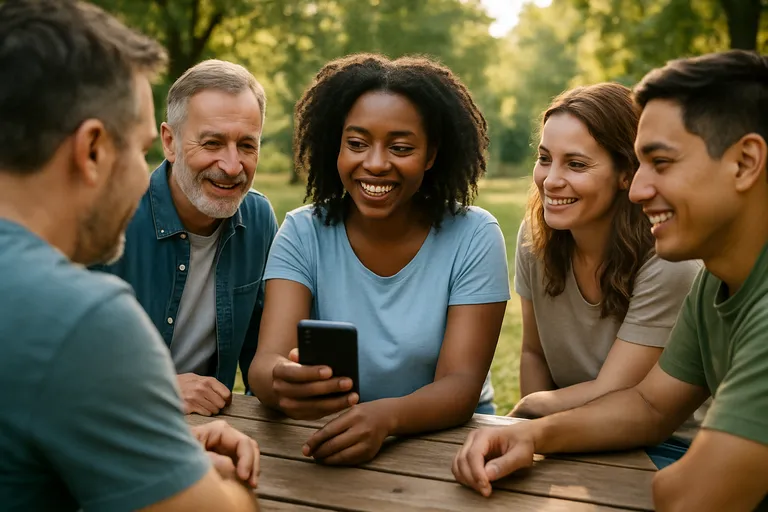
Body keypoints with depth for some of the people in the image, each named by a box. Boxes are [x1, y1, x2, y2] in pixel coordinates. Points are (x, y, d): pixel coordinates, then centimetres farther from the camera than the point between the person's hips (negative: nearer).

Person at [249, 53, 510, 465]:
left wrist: (385, 416, -36)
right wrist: (282, 381, -38)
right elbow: (265, 363, -14)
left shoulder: (473, 238, -8)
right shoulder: (303, 234, -4)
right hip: (330, 447, 2)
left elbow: (461, 384, -15)